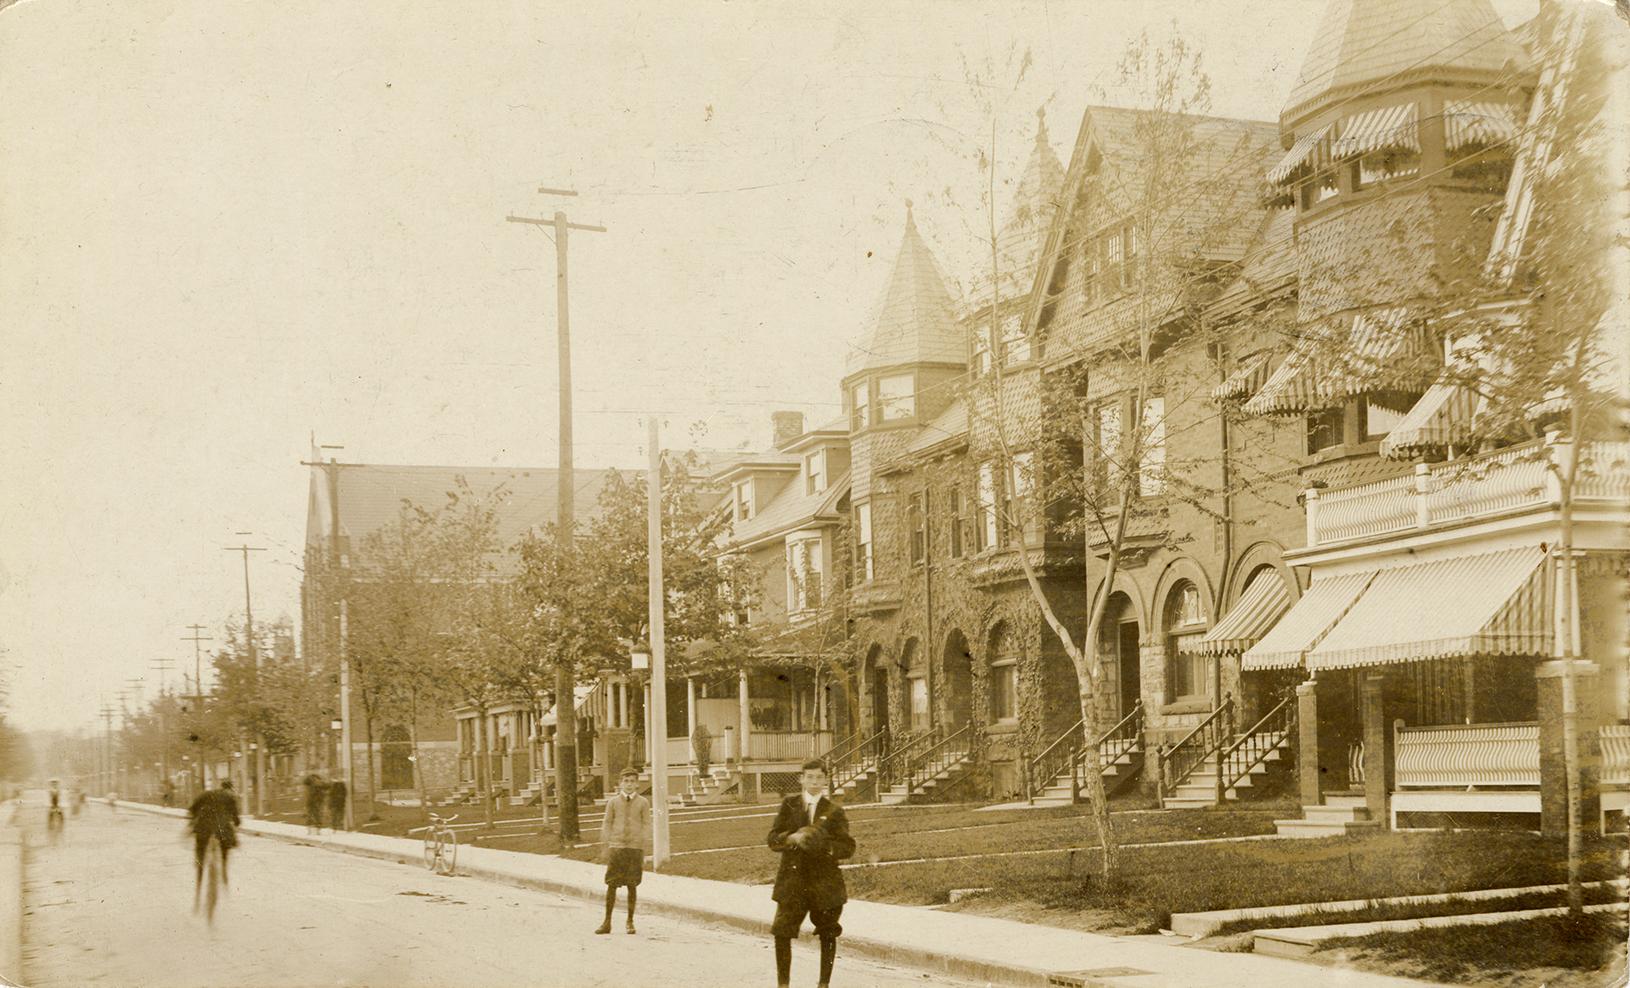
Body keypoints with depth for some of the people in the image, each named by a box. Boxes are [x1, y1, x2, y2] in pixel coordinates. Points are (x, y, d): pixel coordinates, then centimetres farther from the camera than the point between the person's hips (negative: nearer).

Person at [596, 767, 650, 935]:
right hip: (616, 847, 1)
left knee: (632, 886, 2)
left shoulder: (643, 803, 4)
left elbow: (646, 825, 4)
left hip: (635, 848, 0)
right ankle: (607, 923, 6)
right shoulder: (613, 802, 6)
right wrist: (607, 847, 2)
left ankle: (630, 922, 13)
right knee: (611, 885, -1)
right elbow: (606, 824, 8)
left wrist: (643, 848, -3)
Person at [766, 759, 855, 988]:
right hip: (792, 879, 0)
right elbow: (773, 840, 0)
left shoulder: (834, 811, 3)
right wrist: (792, 838, -19)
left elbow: (848, 847, -3)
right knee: (782, 933, -9)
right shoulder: (789, 804, 5)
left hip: (824, 883, 0)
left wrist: (823, 846, -19)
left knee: (828, 935, 8)